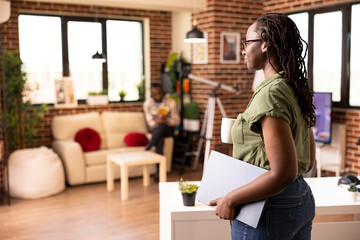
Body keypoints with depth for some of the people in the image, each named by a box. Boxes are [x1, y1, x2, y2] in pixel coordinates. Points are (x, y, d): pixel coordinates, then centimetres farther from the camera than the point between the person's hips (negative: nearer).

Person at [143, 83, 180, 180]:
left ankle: (148, 147, -34)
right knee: (160, 140, -37)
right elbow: (150, 123, -3)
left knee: (161, 125, -39)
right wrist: (156, 122, -28)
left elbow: (176, 121, -6)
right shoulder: (147, 104, -1)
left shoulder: (171, 102, -5)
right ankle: (159, 171, -41)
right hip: (155, 129, 1)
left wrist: (166, 120, -27)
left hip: (168, 129, -1)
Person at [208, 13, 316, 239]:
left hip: (269, 207, -9)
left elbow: (283, 174, -26)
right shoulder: (297, 89, 6)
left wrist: (230, 199, -18)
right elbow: (308, 161, 13)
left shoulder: (270, 93, -21)